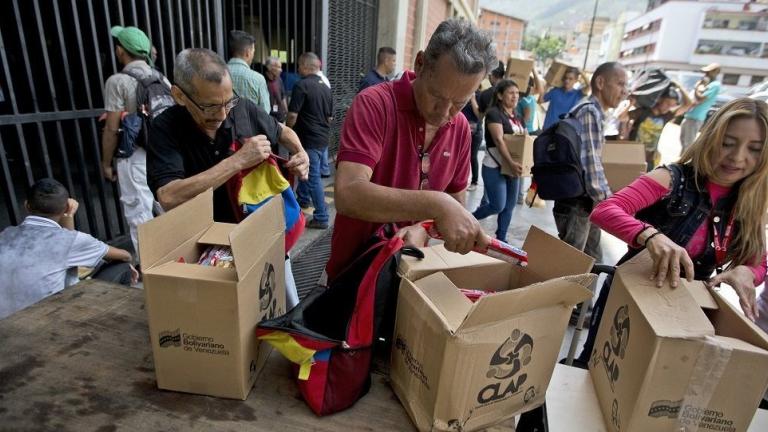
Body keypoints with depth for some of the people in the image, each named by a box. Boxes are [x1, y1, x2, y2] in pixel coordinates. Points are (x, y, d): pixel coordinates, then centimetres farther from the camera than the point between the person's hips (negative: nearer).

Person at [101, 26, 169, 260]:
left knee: (140, 215, 2)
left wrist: (106, 163, 0)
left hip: (135, 157, -6)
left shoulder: (118, 81, -9)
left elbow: (112, 129, -10)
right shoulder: (161, 78, 9)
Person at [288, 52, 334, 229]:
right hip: (323, 137, 8)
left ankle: (321, 218, 0)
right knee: (308, 170, 25)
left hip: (309, 139, -8)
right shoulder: (325, 87, 9)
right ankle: (303, 198, 44)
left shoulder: (302, 85, -14)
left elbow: (292, 115, -17)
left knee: (314, 177, -4)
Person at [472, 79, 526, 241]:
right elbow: (499, 140, -20)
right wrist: (512, 163, -30)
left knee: (509, 206, 9)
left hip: (512, 167, 8)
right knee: (498, 206, -8)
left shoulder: (518, 118, 15)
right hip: (494, 167, -8)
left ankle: (501, 238, 21)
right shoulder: (494, 113, -9)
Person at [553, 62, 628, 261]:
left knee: (592, 260, 18)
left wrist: (603, 201, 18)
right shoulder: (590, 111, -16)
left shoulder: (592, 111, 17)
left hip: (586, 202, 10)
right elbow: (591, 164, -24)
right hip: (576, 204, -10)